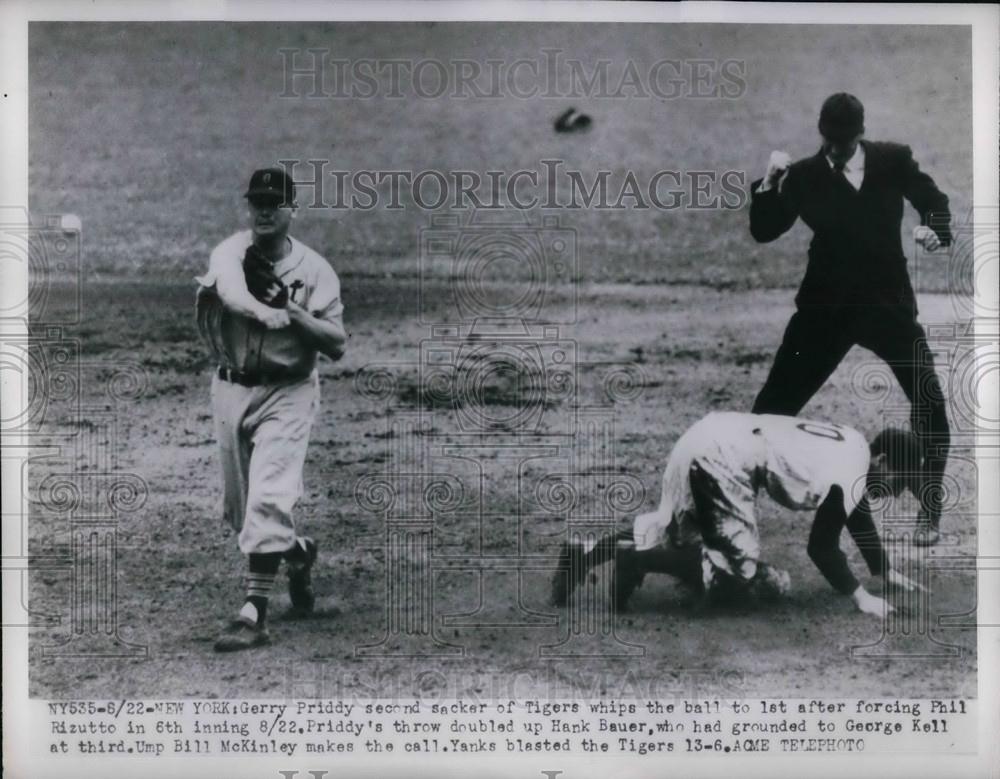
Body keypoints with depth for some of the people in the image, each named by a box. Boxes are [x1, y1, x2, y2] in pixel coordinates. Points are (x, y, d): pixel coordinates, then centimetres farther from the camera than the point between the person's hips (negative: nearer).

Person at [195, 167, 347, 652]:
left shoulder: (314, 269, -4)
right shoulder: (230, 253, -3)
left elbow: (337, 345, -9)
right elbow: (232, 292, -28)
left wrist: (293, 311, -23)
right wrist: (263, 311, -49)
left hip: (287, 393, -3)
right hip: (231, 389, 3)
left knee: (267, 500, -17)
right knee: (238, 509, 14)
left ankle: (254, 613, -14)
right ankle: (298, 553, 43)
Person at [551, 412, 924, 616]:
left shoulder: (855, 448, 19)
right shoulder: (848, 478, -8)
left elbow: (857, 514, 33)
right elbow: (821, 546, -7)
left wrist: (886, 571, 38)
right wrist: (860, 596, 1)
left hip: (714, 434, 10)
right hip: (725, 459, -10)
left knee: (674, 534, 22)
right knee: (739, 568, -9)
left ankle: (585, 554, 10)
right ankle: (638, 557, -16)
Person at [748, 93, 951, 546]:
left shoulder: (893, 161, 0)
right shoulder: (804, 175, -1)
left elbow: (933, 201, 11)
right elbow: (763, 231, -4)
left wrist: (936, 230, -11)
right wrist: (769, 182, -19)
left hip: (887, 301, 0)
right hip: (826, 305, 0)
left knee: (931, 405, -11)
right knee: (775, 405, 0)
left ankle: (931, 510, 5)